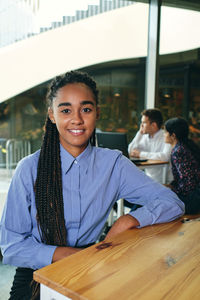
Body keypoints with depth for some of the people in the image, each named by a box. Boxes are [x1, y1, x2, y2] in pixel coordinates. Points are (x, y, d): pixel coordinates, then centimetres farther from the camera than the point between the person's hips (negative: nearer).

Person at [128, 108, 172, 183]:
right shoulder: (145, 136, 7)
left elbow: (165, 156, -30)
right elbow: (130, 152, 2)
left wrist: (141, 154, -22)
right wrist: (140, 133, -2)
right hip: (148, 178, 6)